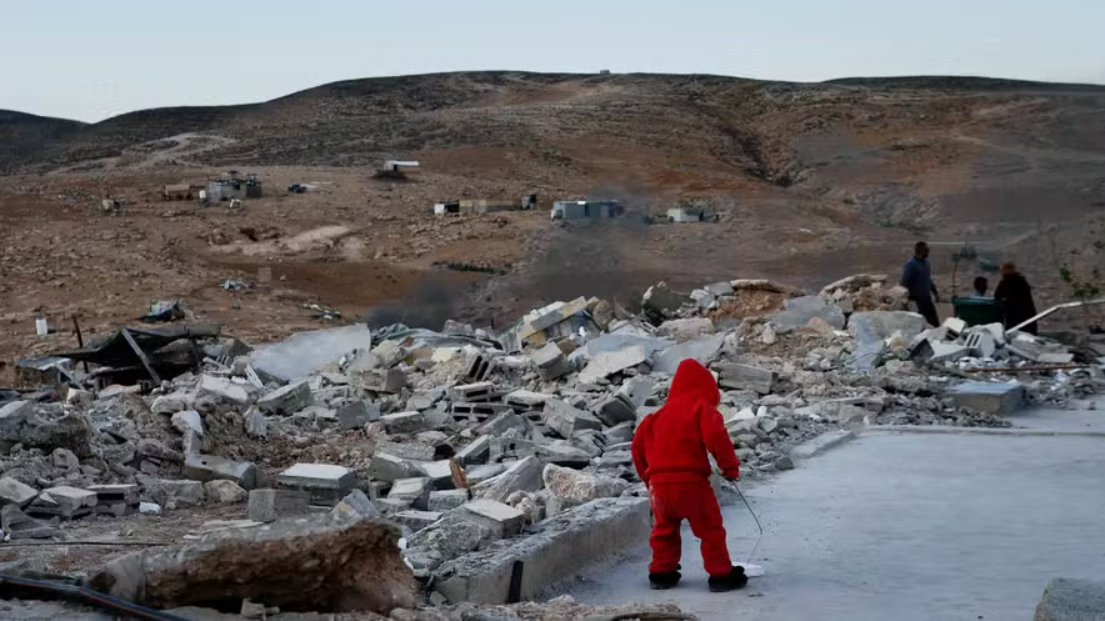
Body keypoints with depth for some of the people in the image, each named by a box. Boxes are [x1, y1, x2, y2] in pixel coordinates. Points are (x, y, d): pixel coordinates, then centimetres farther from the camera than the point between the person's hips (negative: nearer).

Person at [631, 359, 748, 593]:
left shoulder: (660, 414, 19)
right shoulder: (703, 409, 1)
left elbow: (638, 445, 20)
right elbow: (715, 437, -16)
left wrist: (648, 477, 27)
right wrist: (730, 466, -7)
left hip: (659, 481, 6)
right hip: (691, 480, -5)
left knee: (664, 528, 22)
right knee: (710, 528, 5)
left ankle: (661, 572, 25)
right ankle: (721, 575, 7)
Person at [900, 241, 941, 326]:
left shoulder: (926, 263, 11)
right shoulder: (910, 265, -15)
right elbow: (904, 283, -18)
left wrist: (935, 293, 24)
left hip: (926, 298, 8)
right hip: (916, 299, -8)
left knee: (934, 321, 8)